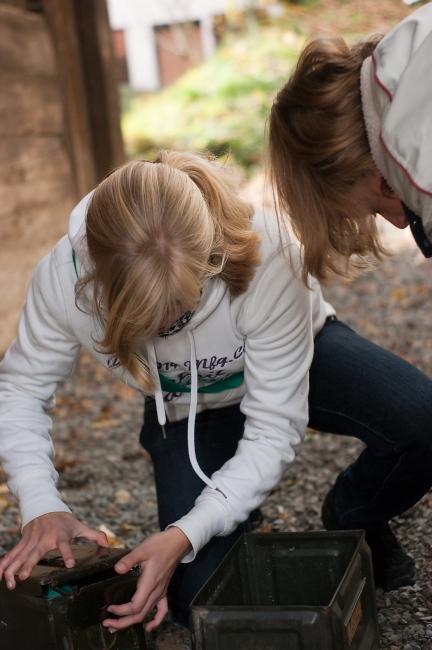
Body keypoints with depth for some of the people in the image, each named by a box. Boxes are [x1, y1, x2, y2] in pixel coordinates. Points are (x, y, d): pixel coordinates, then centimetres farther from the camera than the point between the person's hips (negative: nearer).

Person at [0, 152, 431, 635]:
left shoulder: (267, 260, -39)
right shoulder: (63, 279, -32)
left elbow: (273, 432, -31)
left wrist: (185, 534, -40)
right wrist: (41, 505, -30)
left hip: (297, 356, -1)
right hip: (187, 409, 1)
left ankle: (350, 521, 3)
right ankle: (235, 525, 21)